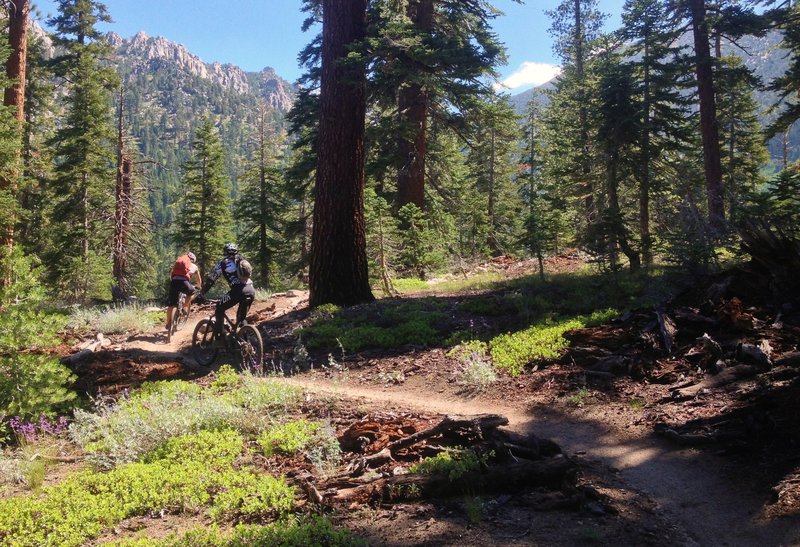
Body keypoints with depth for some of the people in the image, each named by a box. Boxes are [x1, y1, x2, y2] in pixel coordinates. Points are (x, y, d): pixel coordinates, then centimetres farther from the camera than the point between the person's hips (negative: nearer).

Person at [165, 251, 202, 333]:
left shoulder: (178, 262, 32)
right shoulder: (194, 266, 27)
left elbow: (171, 274, 32)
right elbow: (199, 280, 38)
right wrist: (199, 288, 56)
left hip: (174, 281, 3)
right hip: (184, 281, -2)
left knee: (171, 304, 11)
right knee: (191, 292, 31)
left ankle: (168, 324, 14)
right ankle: (185, 307, 17)